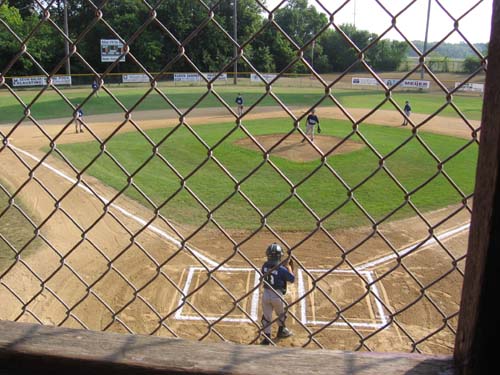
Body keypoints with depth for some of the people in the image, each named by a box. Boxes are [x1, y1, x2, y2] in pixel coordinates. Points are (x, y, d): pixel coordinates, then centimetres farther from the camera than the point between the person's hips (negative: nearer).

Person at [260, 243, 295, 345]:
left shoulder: (265, 266, -5)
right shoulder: (281, 269, -19)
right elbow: (292, 279, -8)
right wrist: (288, 266, 1)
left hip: (266, 294, 3)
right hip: (277, 295, -3)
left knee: (266, 316, 14)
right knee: (281, 313, 25)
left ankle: (266, 337, 14)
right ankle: (281, 331, 44)